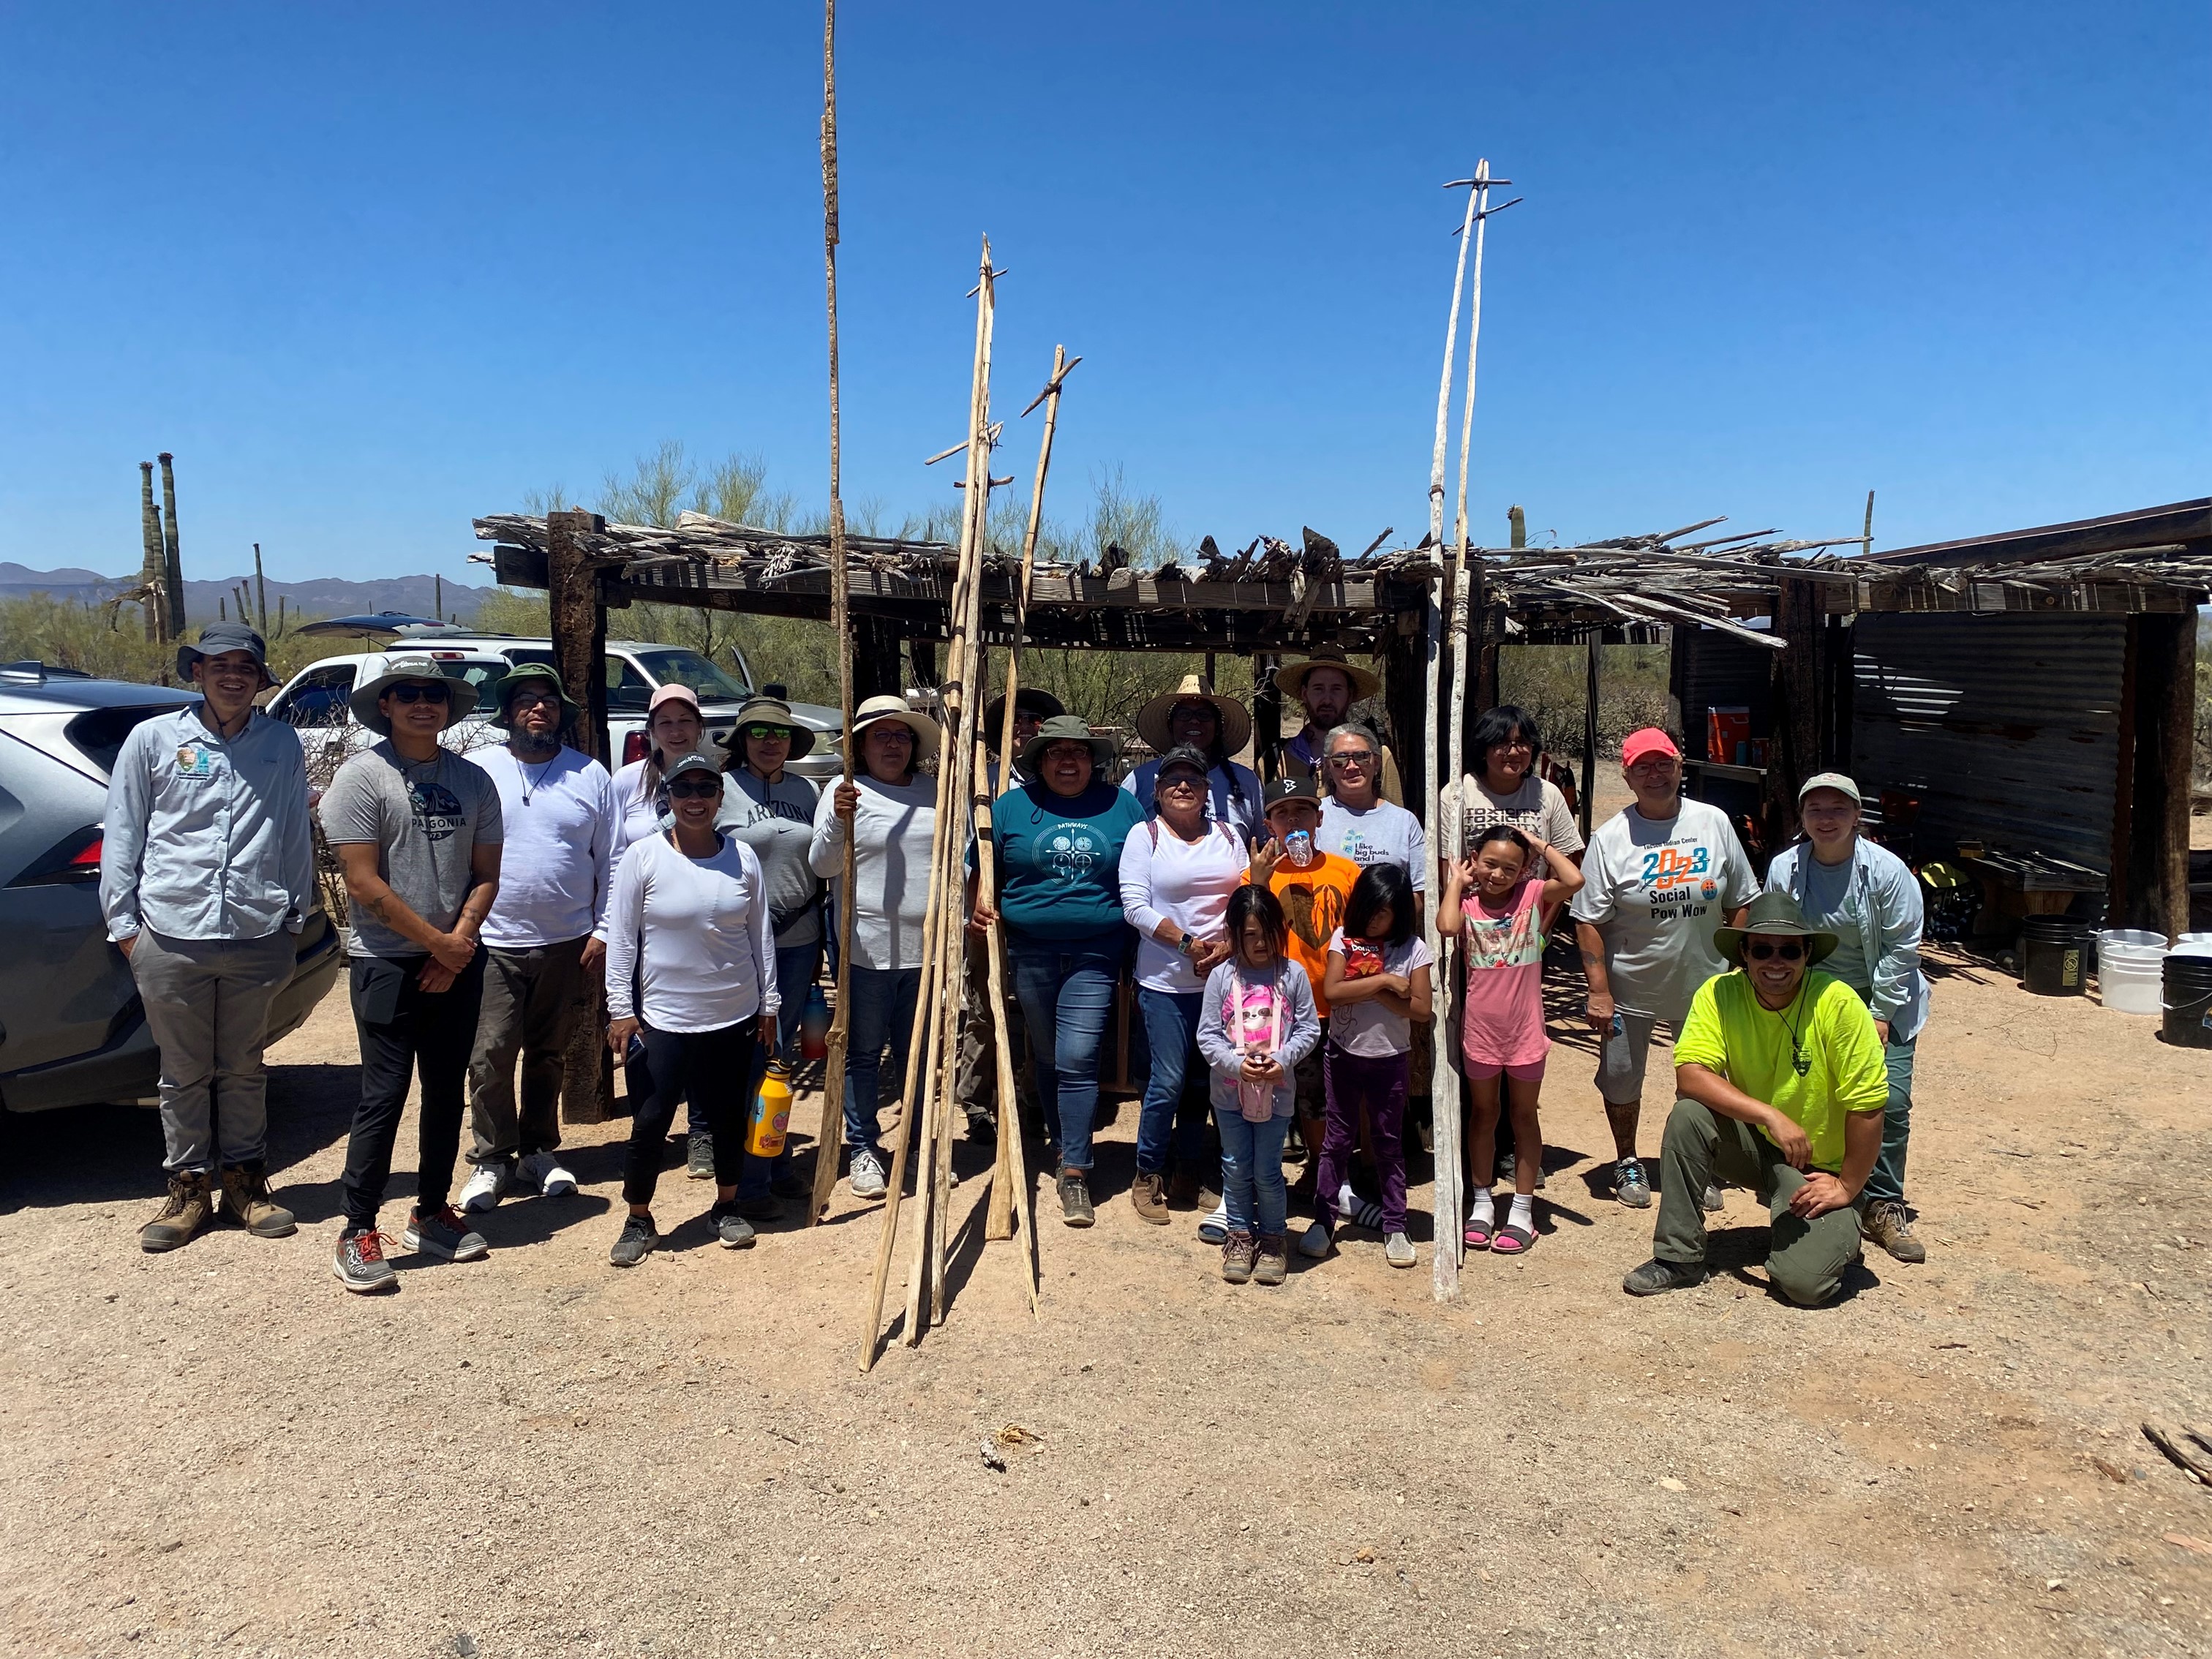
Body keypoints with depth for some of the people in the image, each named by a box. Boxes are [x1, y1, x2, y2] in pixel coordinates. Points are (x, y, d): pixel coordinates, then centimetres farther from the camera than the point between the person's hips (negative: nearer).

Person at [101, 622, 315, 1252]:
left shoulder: (281, 744, 6)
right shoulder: (153, 739, 3)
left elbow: (296, 837, 10)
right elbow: (121, 837, 6)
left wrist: (295, 917, 9)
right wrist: (123, 923, 3)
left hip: (257, 937, 1)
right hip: (171, 937, 0)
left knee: (243, 1069, 12)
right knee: (183, 1073, 9)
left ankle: (244, 1181, 24)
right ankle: (189, 1186, 22)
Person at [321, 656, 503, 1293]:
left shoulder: (472, 780, 6)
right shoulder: (362, 776, -7)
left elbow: (486, 875, 7)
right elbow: (365, 884, -12)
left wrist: (462, 940, -9)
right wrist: (438, 942, -11)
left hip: (457, 963, 5)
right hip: (389, 964, -5)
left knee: (446, 1093, 12)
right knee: (384, 1097, -4)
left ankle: (432, 1213, 25)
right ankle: (357, 1233, 7)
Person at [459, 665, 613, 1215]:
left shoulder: (590, 776, 3)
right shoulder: (477, 771, 1)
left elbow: (610, 862, 4)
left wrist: (602, 931, 0)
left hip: (568, 943, 1)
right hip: (493, 942, -1)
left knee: (549, 1056, 12)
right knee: (490, 1056, -3)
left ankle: (539, 1150, 26)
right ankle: (491, 1157, 12)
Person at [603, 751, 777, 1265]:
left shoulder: (742, 857, 1)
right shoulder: (644, 856, -7)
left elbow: (760, 935, 7)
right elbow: (620, 937, -4)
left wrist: (768, 1004, 8)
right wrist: (620, 1008, -6)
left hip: (735, 1014, 3)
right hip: (665, 1017, -3)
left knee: (730, 1116, 13)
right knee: (651, 1121, -1)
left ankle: (727, 1207, 31)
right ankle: (639, 1221, 16)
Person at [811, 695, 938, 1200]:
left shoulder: (936, 792, 10)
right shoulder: (847, 793, -3)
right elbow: (821, 865, -11)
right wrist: (838, 822, -28)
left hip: (928, 946, 4)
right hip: (868, 946, -4)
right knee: (863, 1053, 5)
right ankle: (863, 1149, 17)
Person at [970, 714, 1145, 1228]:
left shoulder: (1122, 806, 7)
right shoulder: (1011, 807, 7)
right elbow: (980, 869, 11)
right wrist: (979, 905, -9)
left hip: (1096, 953, -2)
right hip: (1030, 951, 2)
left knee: (1078, 1058, -11)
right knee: (1046, 1056, 13)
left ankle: (1075, 1172, -5)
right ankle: (1063, 1142, 32)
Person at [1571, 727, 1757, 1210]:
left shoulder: (1714, 823, -2)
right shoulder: (1610, 838, -11)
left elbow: (1739, 905, 5)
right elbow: (1589, 922, -11)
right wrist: (1599, 992, -15)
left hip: (1703, 986, 2)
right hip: (1630, 989, -2)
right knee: (1621, 1080, 11)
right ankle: (1627, 1162, 34)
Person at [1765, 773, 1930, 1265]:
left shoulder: (1887, 871, -13)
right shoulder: (1784, 869, -6)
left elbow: (1901, 950, -8)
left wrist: (1880, 1016, -9)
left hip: (1883, 1003, -2)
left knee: (1891, 1102, -9)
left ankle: (1883, 1206, 6)